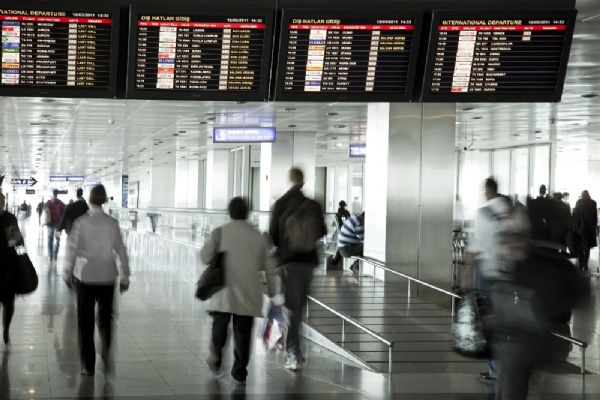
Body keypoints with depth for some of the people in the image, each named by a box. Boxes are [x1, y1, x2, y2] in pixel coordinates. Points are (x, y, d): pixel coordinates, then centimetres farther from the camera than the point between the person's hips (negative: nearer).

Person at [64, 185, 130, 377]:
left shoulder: (81, 222, -9)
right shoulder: (112, 223, -3)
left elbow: (72, 249, -8)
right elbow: (121, 251, 0)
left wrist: (67, 273, 3)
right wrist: (125, 276, 8)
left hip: (85, 276, -1)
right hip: (107, 276, 2)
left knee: (85, 321, 8)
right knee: (105, 318, 15)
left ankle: (88, 366, 10)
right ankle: (106, 354, -8)